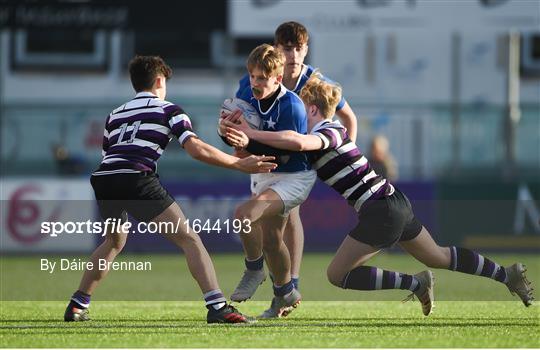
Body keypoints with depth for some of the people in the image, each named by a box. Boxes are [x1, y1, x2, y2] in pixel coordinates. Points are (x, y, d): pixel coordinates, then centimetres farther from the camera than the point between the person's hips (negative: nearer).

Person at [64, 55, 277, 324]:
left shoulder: (115, 115, 29)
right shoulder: (168, 110, 13)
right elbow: (195, 149, -1)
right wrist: (240, 164, 4)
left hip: (102, 180, 6)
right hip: (137, 179, -6)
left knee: (114, 242, 32)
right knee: (188, 239, -3)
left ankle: (77, 305, 30)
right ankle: (217, 307, -18)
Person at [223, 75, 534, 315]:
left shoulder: (328, 132, -15)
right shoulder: (329, 131, 14)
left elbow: (298, 141, -38)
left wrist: (252, 134, -33)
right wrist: (247, 142, -4)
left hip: (380, 212, -10)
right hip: (396, 204, 10)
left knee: (337, 275, -3)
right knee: (440, 257, 24)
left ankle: (416, 283, -4)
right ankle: (508, 274, 29)